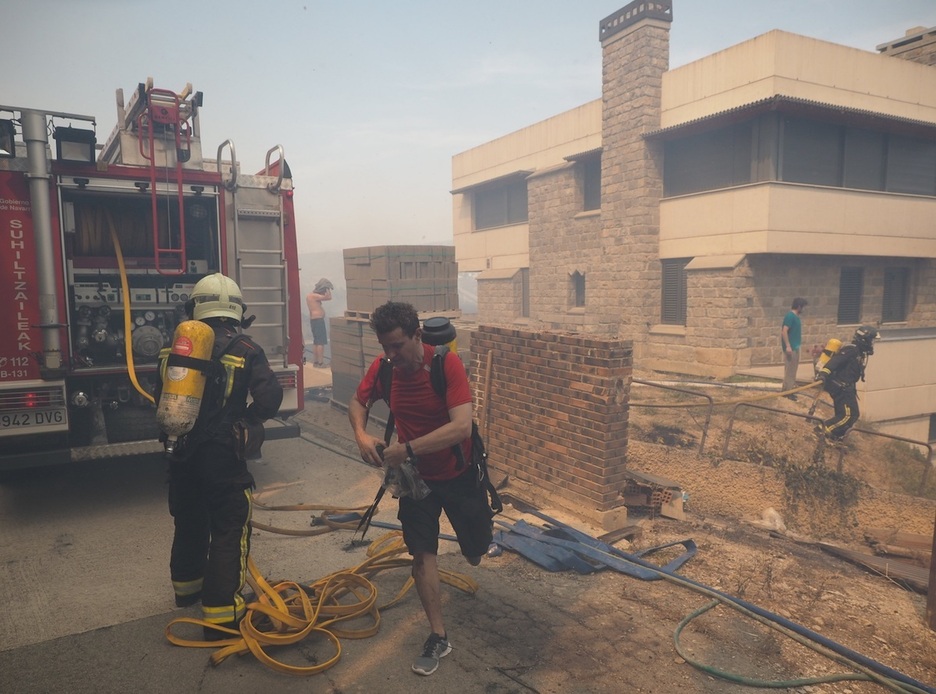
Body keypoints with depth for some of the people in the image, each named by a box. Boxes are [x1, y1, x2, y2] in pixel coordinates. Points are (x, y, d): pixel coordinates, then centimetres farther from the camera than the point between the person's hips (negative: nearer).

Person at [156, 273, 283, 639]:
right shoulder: (244, 350, -11)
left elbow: (160, 398, 13)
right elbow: (269, 397, -19)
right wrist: (246, 420, 1)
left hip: (181, 453, 6)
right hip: (222, 455, -6)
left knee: (189, 522, 24)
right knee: (230, 530, 3)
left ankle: (187, 587, 44)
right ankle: (220, 614, 2)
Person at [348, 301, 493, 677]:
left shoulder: (447, 363, -28)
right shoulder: (382, 367, -14)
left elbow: (461, 426, -36)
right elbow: (357, 403, 3)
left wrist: (408, 449, -40)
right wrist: (361, 434, -19)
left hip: (459, 472, -2)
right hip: (416, 474, 3)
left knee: (476, 554, 15)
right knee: (422, 553, -1)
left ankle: (478, 518, 52)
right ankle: (438, 636, 16)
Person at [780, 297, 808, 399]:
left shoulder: (795, 316, 13)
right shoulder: (790, 316, -16)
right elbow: (784, 331, -23)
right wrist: (788, 346, -25)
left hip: (795, 347, 10)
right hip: (790, 348, -10)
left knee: (792, 370, 13)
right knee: (789, 370, -6)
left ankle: (787, 389, 20)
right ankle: (788, 391, -3)